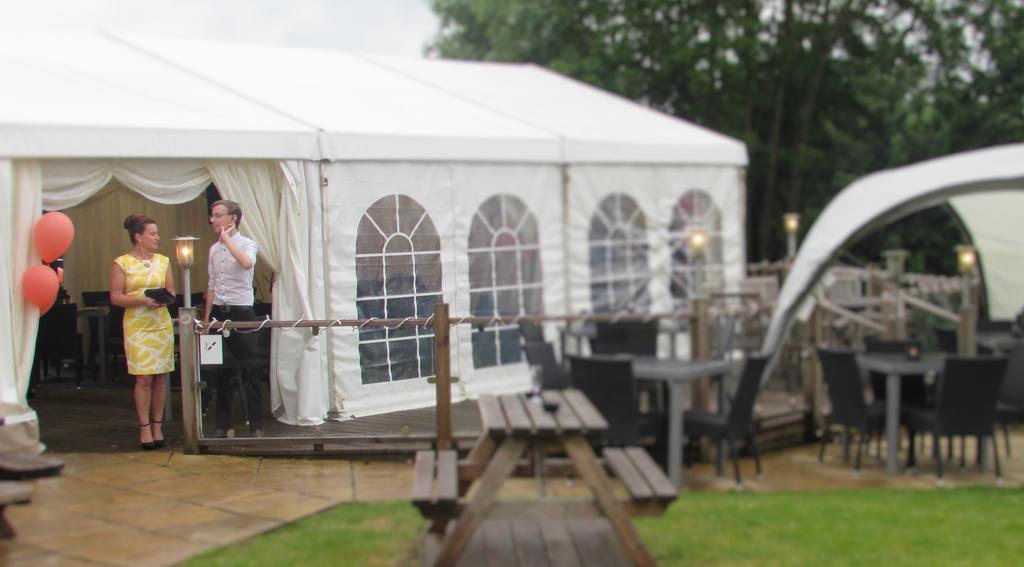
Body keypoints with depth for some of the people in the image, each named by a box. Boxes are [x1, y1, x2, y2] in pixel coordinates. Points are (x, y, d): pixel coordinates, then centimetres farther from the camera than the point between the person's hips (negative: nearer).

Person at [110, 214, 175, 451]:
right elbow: (115, 297, -4)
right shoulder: (122, 263, -1)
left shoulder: (163, 261, 11)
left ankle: (157, 426, 12)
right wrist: (142, 300, -18)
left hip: (162, 325, 4)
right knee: (144, 378, -7)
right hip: (137, 327, -4)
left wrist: (167, 296, -8)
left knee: (160, 378, 3)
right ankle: (145, 427, 2)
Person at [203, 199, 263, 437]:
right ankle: (223, 425, 19)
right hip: (219, 313, 6)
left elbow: (247, 263, -29)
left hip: (241, 313, -6)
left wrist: (227, 239, -20)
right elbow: (212, 285, 16)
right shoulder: (214, 249, 11)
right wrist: (207, 316, 12)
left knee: (249, 372, -1)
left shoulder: (247, 244, -5)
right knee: (220, 372, 10)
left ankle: (256, 426, 5)